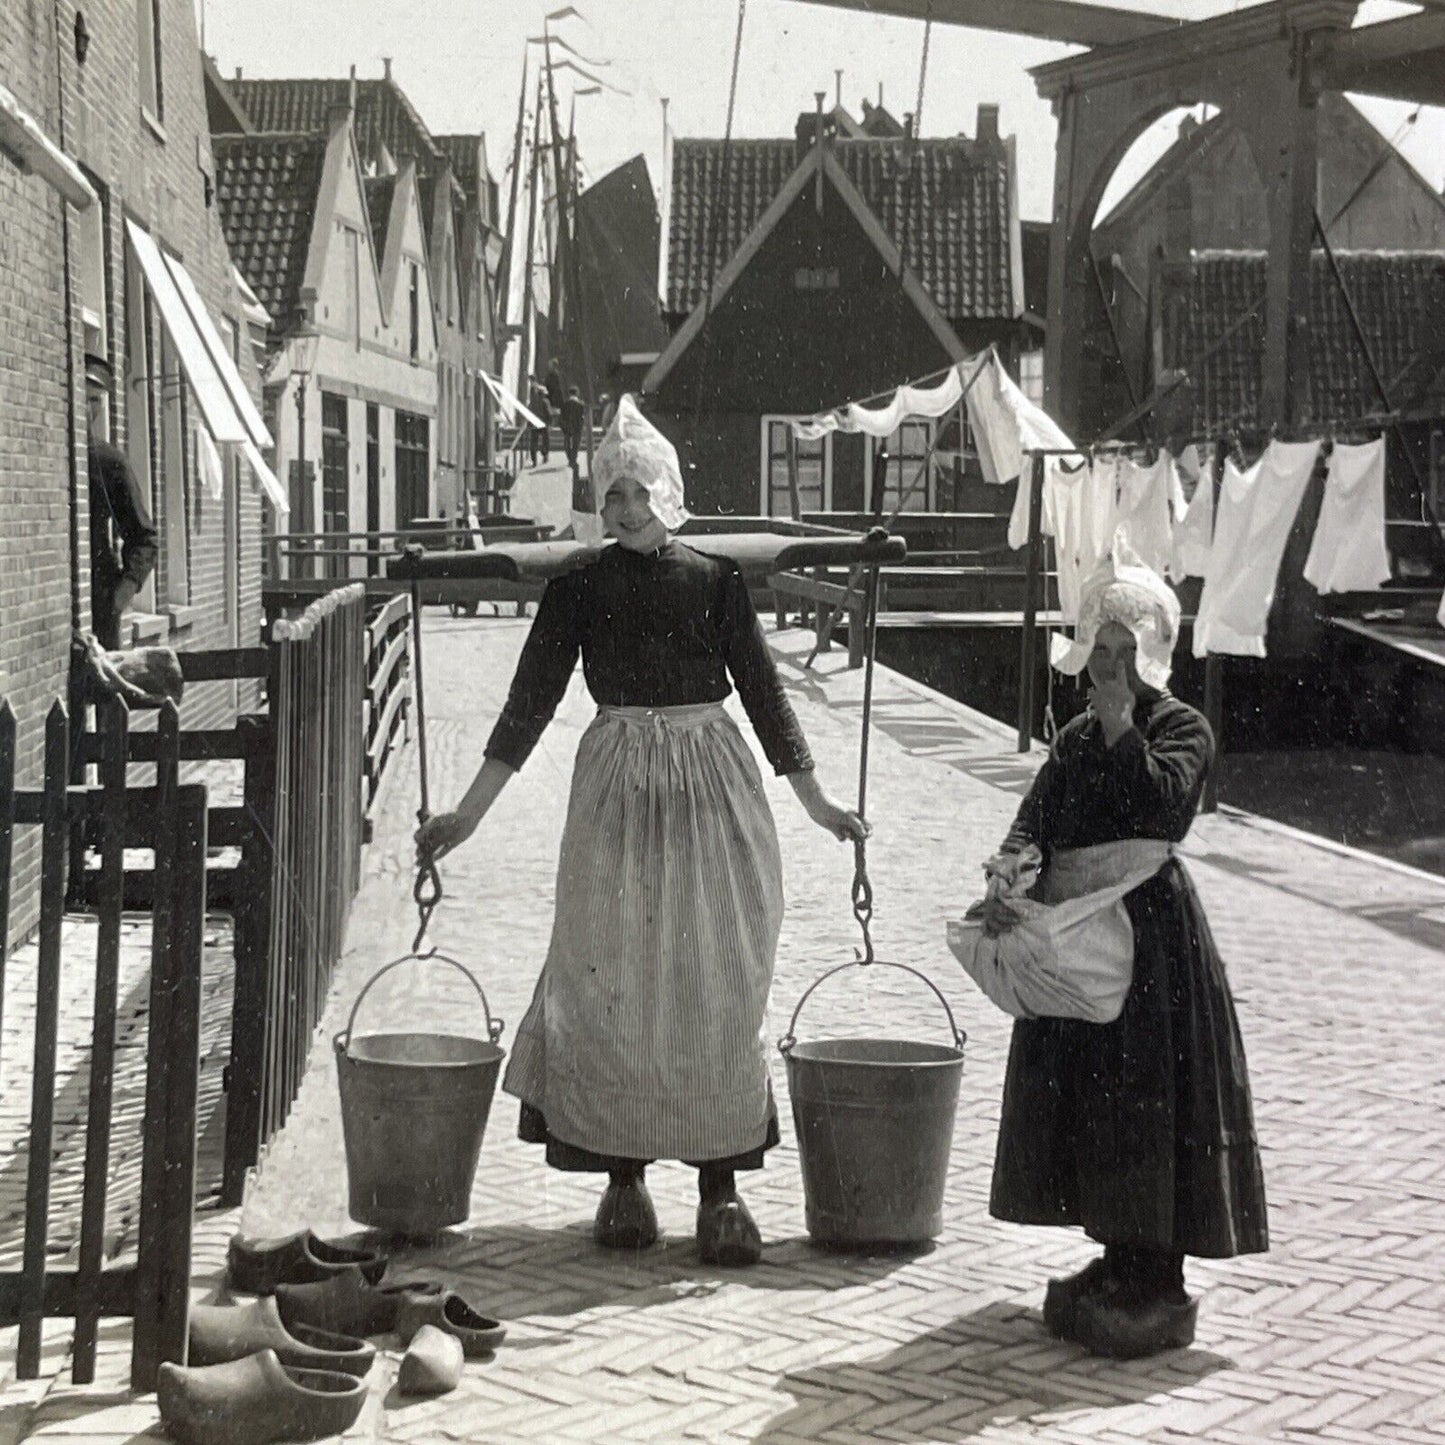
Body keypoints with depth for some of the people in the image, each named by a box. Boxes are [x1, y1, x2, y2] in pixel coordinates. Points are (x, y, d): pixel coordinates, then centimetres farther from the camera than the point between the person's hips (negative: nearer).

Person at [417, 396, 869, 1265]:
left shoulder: (716, 581, 5)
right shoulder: (580, 585, 4)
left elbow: (762, 688, 9)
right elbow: (532, 699, 4)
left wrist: (815, 800, 10)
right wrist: (468, 815, 1)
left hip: (713, 785, 0)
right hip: (618, 785, 0)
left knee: (719, 982, -2)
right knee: (613, 979, -2)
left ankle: (722, 1186, 4)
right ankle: (624, 1178, 10)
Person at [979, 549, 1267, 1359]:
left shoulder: (1182, 729, -6)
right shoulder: (1079, 738, 14)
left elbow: (1157, 806, -24)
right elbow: (1037, 818, 3)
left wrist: (1119, 719, -22)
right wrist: (1016, 862, -17)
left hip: (1149, 936, -7)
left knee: (1147, 1102, -5)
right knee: (1084, 1098, 11)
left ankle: (1159, 1282, 3)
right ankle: (1119, 1261, 23)